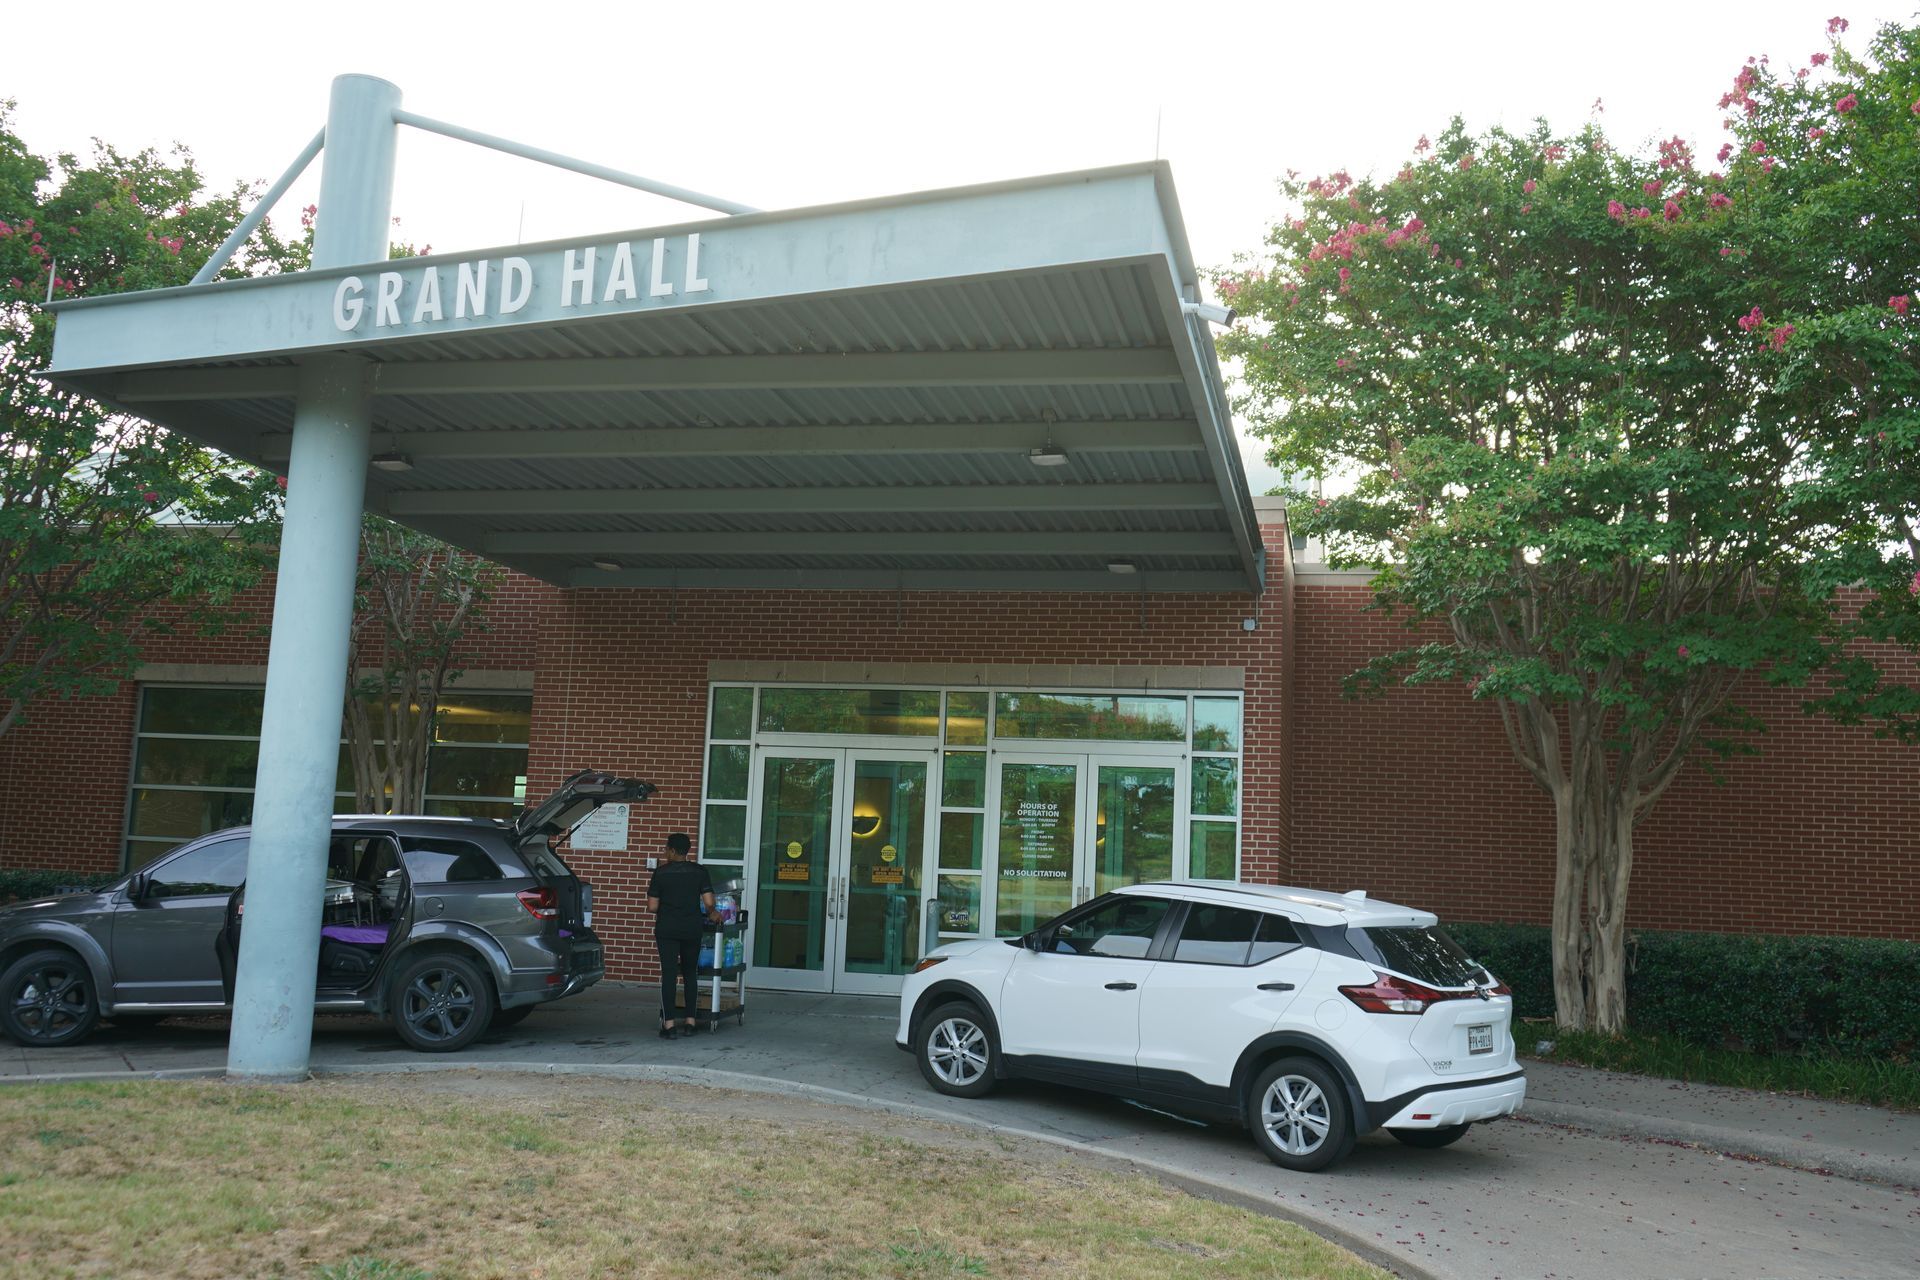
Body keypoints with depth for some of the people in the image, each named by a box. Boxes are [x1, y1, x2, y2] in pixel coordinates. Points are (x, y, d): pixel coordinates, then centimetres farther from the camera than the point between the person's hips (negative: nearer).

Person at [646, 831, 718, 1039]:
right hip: (692, 929, 2)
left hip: (667, 929, -2)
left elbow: (652, 907, -5)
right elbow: (709, 903, -5)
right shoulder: (700, 871, 0)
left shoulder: (660, 872, -5)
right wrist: (712, 914, 16)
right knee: (691, 974, 14)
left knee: (668, 974, -1)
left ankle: (669, 1024, -5)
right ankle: (690, 1021, 14)